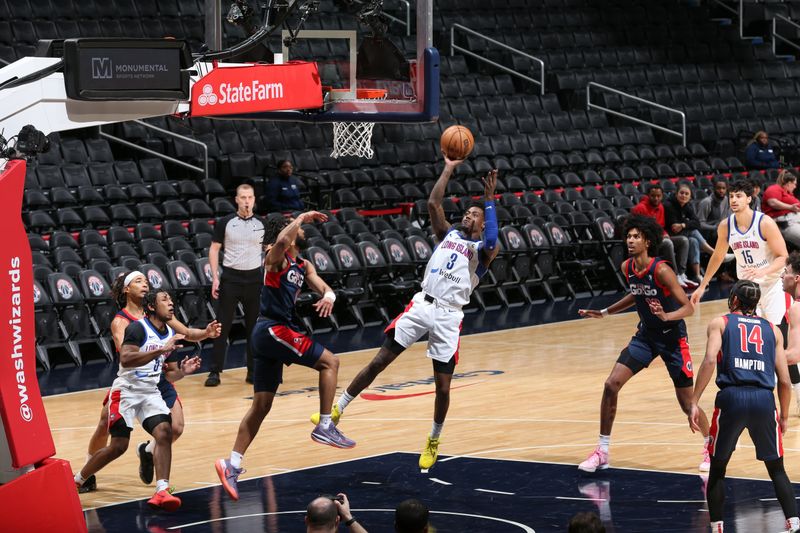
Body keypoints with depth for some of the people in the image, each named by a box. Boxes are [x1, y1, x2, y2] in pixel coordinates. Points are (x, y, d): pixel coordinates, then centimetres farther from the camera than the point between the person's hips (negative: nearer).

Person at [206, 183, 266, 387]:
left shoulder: (262, 224, 4)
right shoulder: (225, 223, -2)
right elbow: (214, 249, 1)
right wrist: (215, 277, -7)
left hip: (254, 278, 2)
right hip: (230, 278, -2)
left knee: (254, 327, 5)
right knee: (222, 326, -2)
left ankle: (253, 372, 13)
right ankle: (215, 371, 2)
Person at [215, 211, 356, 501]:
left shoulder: (303, 266, 19)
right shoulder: (277, 257, -7)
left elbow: (324, 288, 10)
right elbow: (281, 241, -31)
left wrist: (328, 296, -14)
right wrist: (303, 217, -20)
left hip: (270, 335, 9)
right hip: (273, 328, -9)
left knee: (261, 405, 7)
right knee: (329, 361, -5)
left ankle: (232, 465, 6)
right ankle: (325, 427, -4)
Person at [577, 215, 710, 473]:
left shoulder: (660, 270, -24)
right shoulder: (627, 267, -4)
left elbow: (688, 307, -23)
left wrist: (666, 316, -42)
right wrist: (604, 312, 13)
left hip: (672, 337, -6)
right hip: (645, 335, 6)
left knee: (687, 403, 0)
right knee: (611, 385, -7)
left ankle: (710, 449, 26)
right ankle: (602, 451, 3)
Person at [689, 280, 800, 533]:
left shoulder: (720, 323, 13)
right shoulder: (772, 329, 20)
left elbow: (710, 360, -6)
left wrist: (694, 403, -7)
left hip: (732, 397, -2)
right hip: (764, 399, 2)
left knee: (717, 469, 15)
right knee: (777, 469, 16)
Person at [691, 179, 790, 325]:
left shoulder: (765, 223, -18)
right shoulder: (725, 226, -4)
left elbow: (783, 257, -16)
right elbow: (717, 257, 12)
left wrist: (763, 271, -34)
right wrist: (702, 287, 14)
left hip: (772, 284, -4)